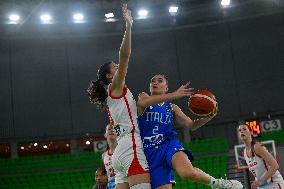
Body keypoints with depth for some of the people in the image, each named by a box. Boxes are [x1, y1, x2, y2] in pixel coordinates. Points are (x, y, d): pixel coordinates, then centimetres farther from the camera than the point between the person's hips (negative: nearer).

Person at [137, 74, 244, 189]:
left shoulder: (172, 107, 16)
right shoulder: (143, 97, 7)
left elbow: (191, 125, 13)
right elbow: (143, 103, -19)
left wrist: (209, 117, -8)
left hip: (169, 144, 1)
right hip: (150, 151, 0)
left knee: (189, 173, -31)